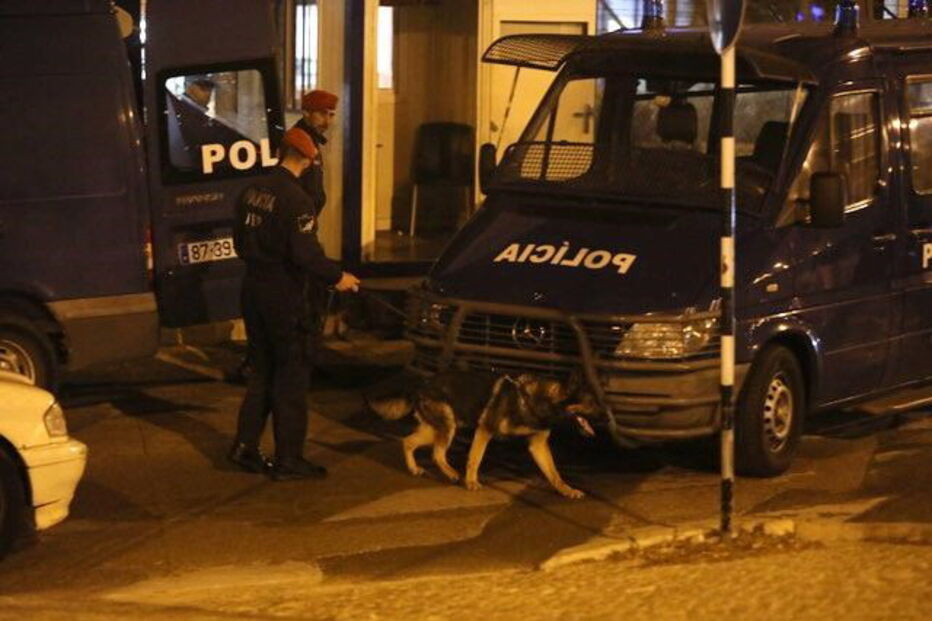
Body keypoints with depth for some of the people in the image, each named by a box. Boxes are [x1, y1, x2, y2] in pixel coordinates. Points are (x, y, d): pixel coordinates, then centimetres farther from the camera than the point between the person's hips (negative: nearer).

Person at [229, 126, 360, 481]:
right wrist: (337, 277, -10)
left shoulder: (252, 192, 5)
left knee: (261, 371, 19)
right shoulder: (295, 199, -19)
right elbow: (305, 254, -23)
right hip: (284, 297, -8)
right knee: (292, 378, 2)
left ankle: (245, 447, 19)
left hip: (254, 289, 8)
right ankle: (288, 460, 5)